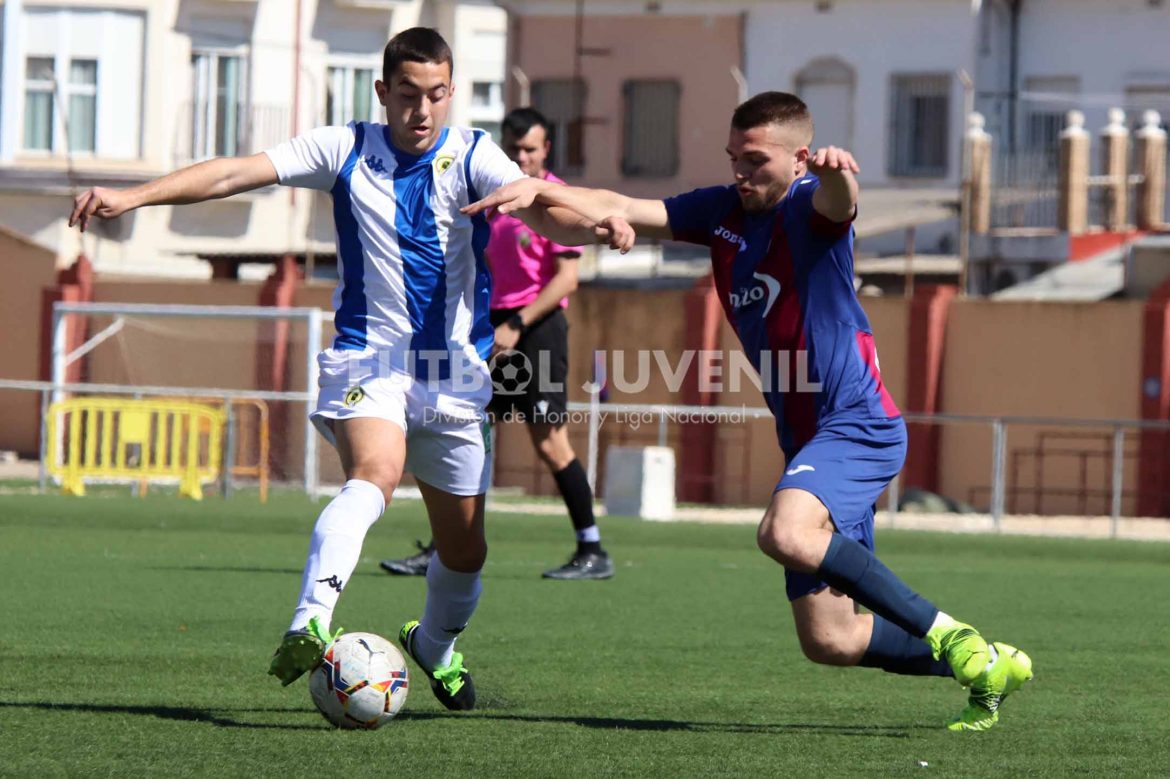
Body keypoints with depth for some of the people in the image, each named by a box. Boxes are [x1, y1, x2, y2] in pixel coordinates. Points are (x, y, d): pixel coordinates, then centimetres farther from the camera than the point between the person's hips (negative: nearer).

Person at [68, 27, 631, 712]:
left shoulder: (472, 157, -3)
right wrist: (135, 196, -21)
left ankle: (436, 645, 40)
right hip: (367, 357, -2)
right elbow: (236, 173, -9)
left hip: (456, 372, 2)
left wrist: (595, 226, -44)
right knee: (375, 472, -32)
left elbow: (537, 209, -21)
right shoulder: (346, 151, -2)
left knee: (464, 544, 10)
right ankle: (310, 625, -46)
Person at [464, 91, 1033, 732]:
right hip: (806, 438, 8)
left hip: (858, 425, -8)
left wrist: (837, 174, -60)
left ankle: (945, 633, -22)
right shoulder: (723, 211, 9)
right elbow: (620, 210, 6)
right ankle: (983, 665, 24)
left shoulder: (808, 208, -11)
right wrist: (542, 190, -11)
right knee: (827, 641, 6)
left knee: (784, 532, -36)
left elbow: (838, 203, -36)